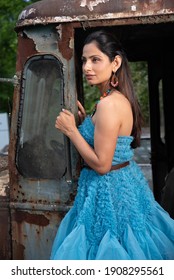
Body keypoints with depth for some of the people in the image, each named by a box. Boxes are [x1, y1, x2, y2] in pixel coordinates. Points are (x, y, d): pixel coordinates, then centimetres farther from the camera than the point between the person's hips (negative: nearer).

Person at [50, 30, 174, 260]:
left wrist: (71, 130, -16)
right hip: (127, 183, 10)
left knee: (107, 252, 5)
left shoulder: (108, 105, -23)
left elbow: (101, 164, -23)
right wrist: (86, 120, 10)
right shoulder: (121, 98, 6)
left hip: (108, 191, -10)